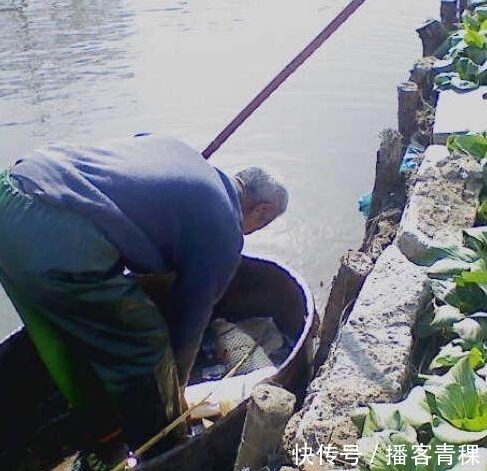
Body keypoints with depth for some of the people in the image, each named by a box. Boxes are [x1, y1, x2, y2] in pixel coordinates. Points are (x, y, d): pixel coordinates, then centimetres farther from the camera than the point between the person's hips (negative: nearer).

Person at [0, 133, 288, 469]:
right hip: (62, 243, -9)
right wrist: (175, 389, 31)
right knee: (143, 347, 13)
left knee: (65, 338, 27)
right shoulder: (225, 230, 6)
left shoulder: (173, 147, 24)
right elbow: (189, 319, 13)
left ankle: (104, 428, 50)